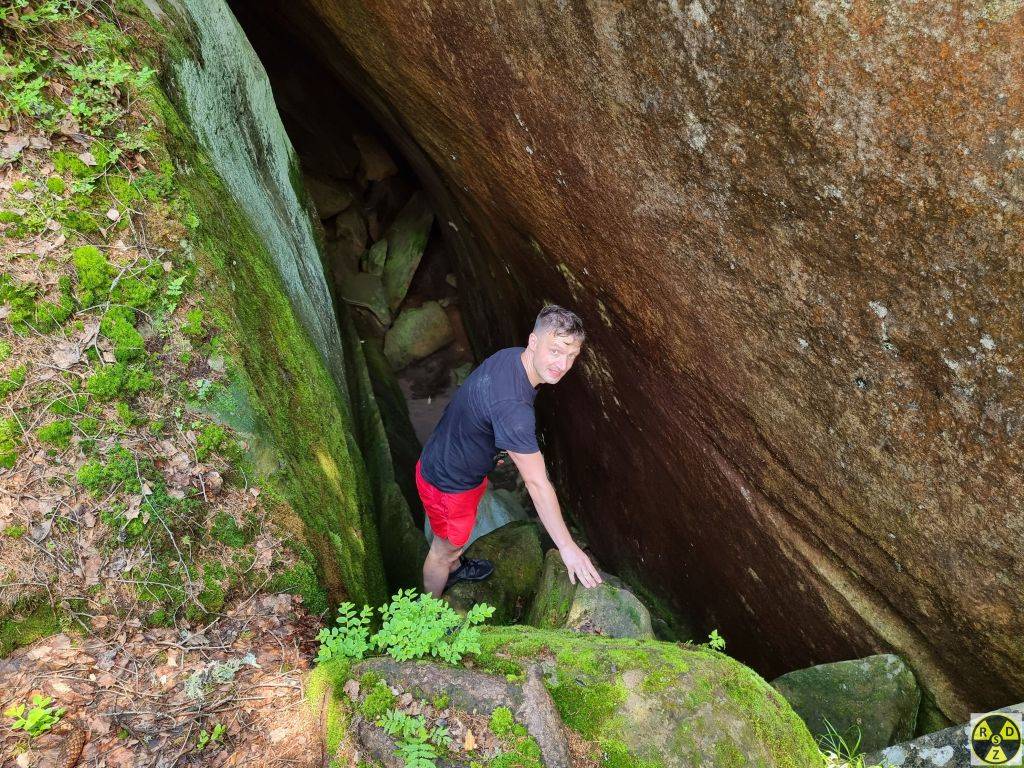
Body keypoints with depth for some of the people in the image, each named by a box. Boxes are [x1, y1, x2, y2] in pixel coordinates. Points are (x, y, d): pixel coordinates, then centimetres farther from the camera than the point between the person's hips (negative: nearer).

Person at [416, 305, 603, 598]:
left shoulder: (513, 355, -13)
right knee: (445, 549, 19)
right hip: (448, 483, -8)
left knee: (464, 522, 35)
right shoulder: (512, 406, -42)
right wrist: (567, 547, -29)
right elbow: (537, 484, -37)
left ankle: (455, 566, 66)